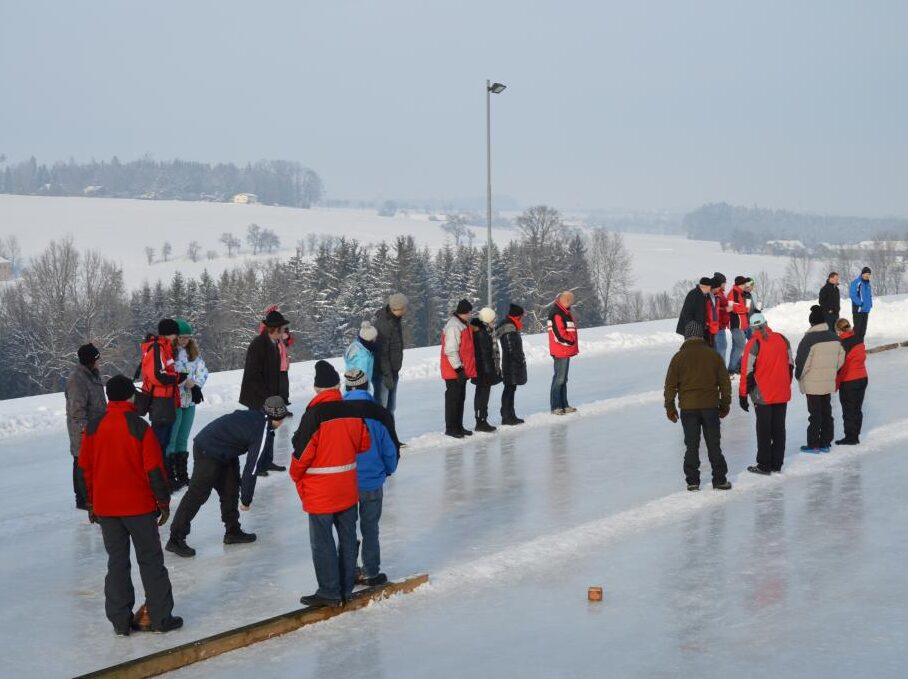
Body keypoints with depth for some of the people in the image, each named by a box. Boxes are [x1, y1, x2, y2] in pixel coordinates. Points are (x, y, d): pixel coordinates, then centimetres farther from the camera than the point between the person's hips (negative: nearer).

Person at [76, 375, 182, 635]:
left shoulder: (93, 428, 0)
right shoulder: (139, 427, -13)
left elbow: (85, 469, 6)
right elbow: (154, 469, -12)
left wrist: (91, 502, 18)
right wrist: (163, 502, -1)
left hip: (105, 508, 4)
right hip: (140, 506, -4)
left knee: (116, 562, 11)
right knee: (150, 560, 7)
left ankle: (120, 621, 13)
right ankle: (161, 618, 9)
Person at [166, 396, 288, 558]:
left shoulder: (255, 416, 6)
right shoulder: (264, 433, -18)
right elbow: (251, 469, -15)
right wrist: (246, 499, -5)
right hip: (208, 453, -10)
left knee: (230, 489, 15)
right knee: (198, 494, -7)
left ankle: (232, 531, 24)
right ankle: (175, 539, -4)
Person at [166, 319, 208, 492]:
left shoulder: (193, 351, 10)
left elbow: (202, 371, 8)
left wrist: (196, 386, -10)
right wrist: (186, 381, -17)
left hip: (189, 401, 7)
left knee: (182, 441, 16)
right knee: (170, 441, -3)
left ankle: (182, 476, 24)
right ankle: (169, 478, 1)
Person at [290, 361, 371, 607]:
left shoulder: (314, 414, -19)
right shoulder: (352, 411, -2)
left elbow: (302, 451, -16)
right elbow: (364, 444, 8)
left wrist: (297, 476, 2)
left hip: (320, 492, -6)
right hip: (348, 489, 6)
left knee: (322, 542, 3)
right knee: (347, 538, 14)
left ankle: (329, 592, 7)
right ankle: (346, 588, 23)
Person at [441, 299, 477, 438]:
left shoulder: (463, 324, 15)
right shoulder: (453, 326, -18)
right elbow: (450, 350, -23)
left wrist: (465, 369, 23)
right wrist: (458, 368, -23)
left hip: (462, 371, 10)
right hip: (454, 371, -10)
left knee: (460, 398, 14)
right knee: (453, 398, -4)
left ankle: (458, 426, 22)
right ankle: (451, 428, 1)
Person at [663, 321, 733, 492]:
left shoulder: (679, 357, -4)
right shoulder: (713, 355, 2)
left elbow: (670, 385, -2)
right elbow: (725, 382, 7)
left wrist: (670, 406, 7)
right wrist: (725, 404, 17)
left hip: (688, 408, -1)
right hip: (711, 406, 1)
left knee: (692, 445, 7)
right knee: (714, 444, 8)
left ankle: (692, 481, 7)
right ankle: (720, 480, 9)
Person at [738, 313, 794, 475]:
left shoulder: (754, 344, -14)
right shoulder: (782, 339, 2)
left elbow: (747, 371, -13)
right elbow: (790, 365, 10)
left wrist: (743, 395, -5)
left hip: (763, 395, -5)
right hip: (782, 394, 5)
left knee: (764, 431, 4)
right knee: (779, 429, 12)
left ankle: (764, 465, 7)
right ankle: (777, 464, 18)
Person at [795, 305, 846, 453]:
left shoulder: (809, 338, -18)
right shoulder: (834, 337, 3)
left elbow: (803, 362, -17)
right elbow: (841, 359, 11)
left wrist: (799, 375, 0)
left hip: (812, 384, -6)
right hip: (829, 383, 6)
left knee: (815, 414, 1)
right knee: (826, 412, 14)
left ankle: (814, 445, 6)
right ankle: (826, 443, 19)